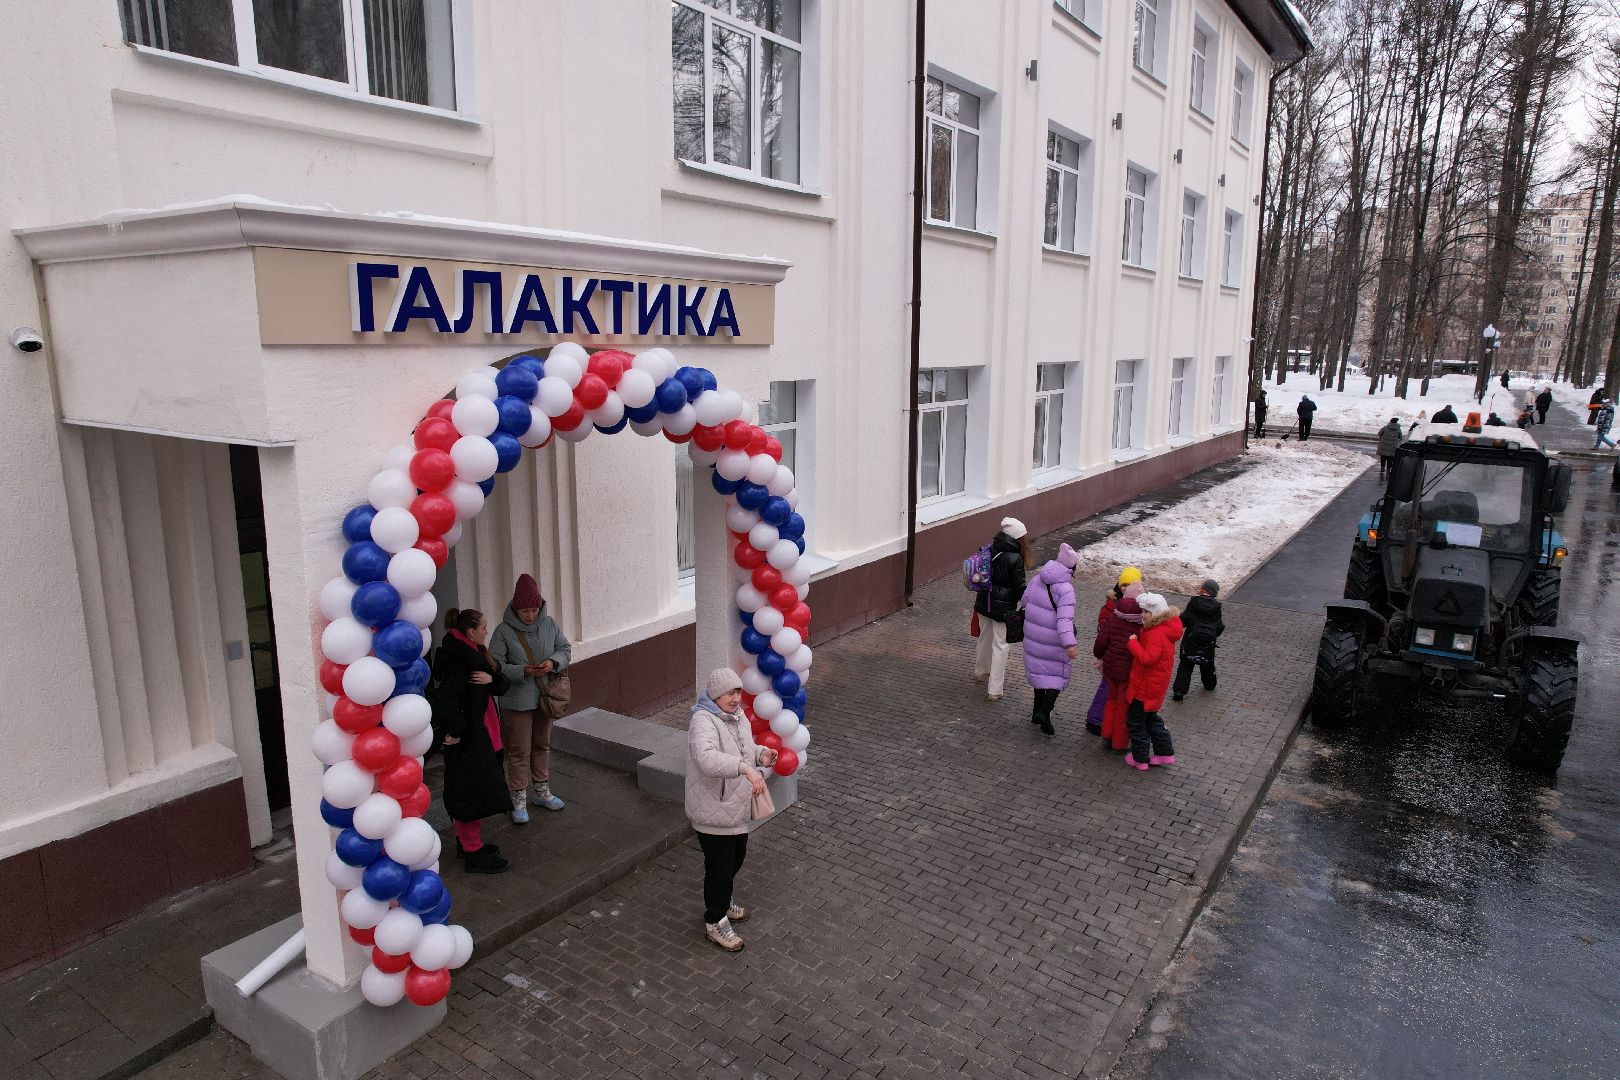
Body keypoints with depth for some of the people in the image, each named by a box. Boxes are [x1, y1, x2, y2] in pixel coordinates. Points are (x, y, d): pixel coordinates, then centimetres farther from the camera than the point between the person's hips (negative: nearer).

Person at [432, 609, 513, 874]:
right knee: (471, 792, -1)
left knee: (472, 792, 20)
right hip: (466, 741, -10)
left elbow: (503, 685, 6)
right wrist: (455, 731, -25)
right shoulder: (459, 663, -21)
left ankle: (467, 841, 33)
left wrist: (491, 678, -14)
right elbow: (445, 699, -33)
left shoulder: (473, 655, 9)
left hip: (478, 734, 10)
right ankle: (472, 853, 8)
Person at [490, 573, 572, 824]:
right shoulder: (504, 631, -14)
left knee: (542, 745, 19)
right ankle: (519, 800, 15)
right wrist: (523, 671, -28)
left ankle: (542, 791, 35)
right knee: (519, 751, 3)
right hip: (517, 701, -5)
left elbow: (565, 648, 7)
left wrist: (553, 662, -14)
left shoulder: (548, 624, -2)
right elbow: (496, 666, -15)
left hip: (544, 697, 5)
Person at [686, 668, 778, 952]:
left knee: (736, 857, 25)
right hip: (714, 814, -9)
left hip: (738, 807, 9)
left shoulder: (737, 715, 3)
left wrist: (760, 753, -3)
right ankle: (715, 922, 26)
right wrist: (746, 768, -56)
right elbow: (707, 758, -46)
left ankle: (722, 900, 50)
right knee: (719, 867, 5)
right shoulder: (703, 722, -27)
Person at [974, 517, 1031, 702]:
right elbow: (1020, 587, -16)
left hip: (984, 603, 7)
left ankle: (980, 672, 48)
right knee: (1000, 645, 3)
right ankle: (994, 690, 7)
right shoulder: (1015, 559, -22)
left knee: (984, 637, 26)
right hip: (1004, 608, -6)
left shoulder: (989, 550, -3)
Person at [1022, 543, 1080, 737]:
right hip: (1053, 641, -6)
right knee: (1058, 675, 8)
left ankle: (1038, 711, 29)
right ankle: (1044, 712, -6)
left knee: (1039, 669, 20)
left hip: (1033, 635, 6)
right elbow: (1064, 619, -32)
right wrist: (1069, 644, -39)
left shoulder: (1037, 579, -4)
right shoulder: (1065, 589, -23)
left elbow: (1025, 599, 11)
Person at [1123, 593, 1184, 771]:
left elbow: (1147, 658, -35)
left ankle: (1140, 759, 16)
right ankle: (1165, 753, 29)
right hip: (1154, 685, 10)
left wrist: (1133, 642, -27)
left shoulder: (1156, 634, -27)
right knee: (1150, 718, 24)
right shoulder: (1165, 629, 5)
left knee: (1135, 721, 5)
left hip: (1146, 687, -10)